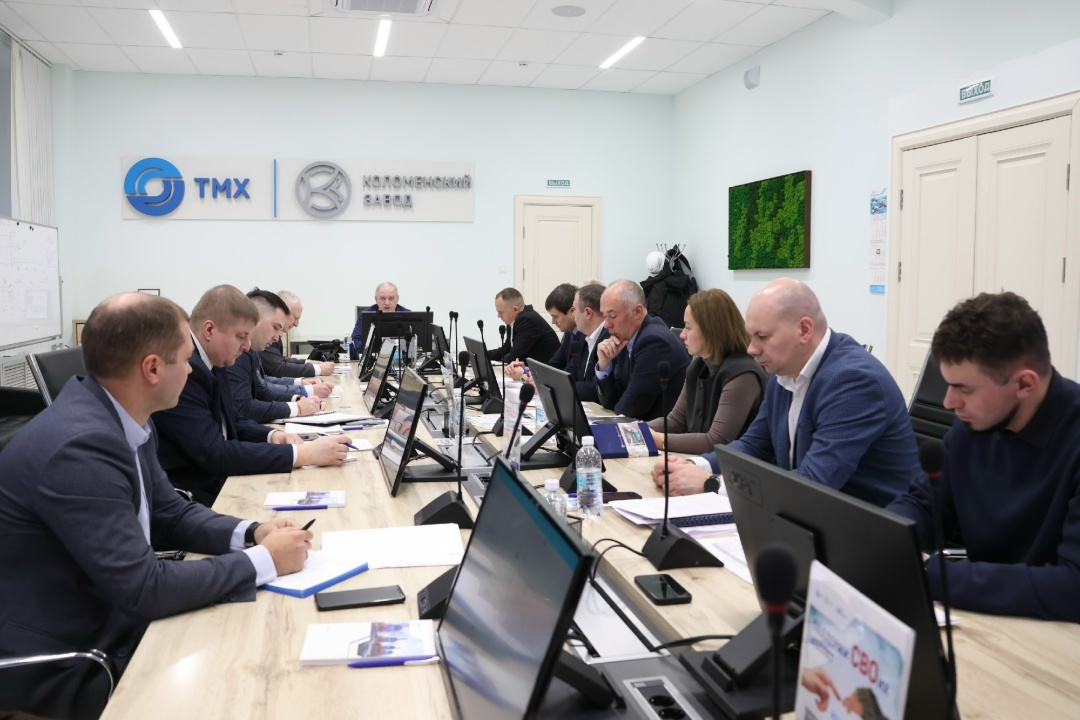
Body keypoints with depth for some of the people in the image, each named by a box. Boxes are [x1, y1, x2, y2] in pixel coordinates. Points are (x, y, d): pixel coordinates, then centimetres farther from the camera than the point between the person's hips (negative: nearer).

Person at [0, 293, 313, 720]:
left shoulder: (121, 416, -1)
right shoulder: (79, 445, -29)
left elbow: (169, 513, 10)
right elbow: (141, 588, -28)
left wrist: (251, 533, -6)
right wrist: (264, 561, -20)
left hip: (112, 616, 8)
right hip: (65, 663, -8)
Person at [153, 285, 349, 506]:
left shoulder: (212, 362, 5)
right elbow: (215, 454, -26)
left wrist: (272, 436, -4)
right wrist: (302, 454, -25)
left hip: (217, 483, 8)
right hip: (189, 500, -8)